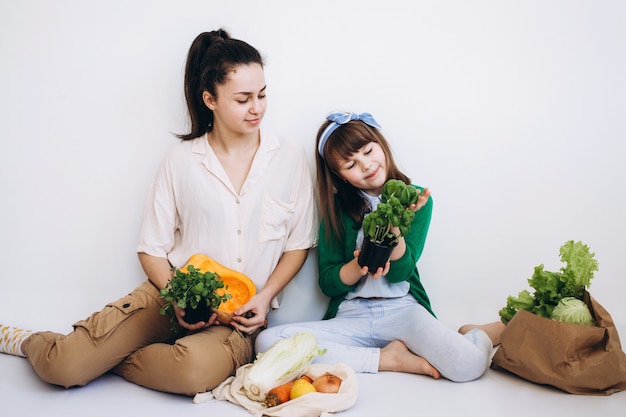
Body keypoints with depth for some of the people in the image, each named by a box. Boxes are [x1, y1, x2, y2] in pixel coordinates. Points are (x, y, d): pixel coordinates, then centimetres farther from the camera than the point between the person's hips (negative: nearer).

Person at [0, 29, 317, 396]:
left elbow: (298, 244, 6)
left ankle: (103, 357, -6)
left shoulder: (290, 158, 0)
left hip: (240, 315, 0)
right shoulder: (182, 159, 0)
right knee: (62, 366, -16)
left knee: (195, 369, -36)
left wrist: (264, 298, -7)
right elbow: (152, 249, 3)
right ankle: (30, 343, 21)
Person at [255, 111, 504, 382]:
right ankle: (389, 358, -15)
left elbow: (399, 273, -4)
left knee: (470, 365, -33)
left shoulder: (415, 199, 4)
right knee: (267, 341, -26)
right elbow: (327, 283, 3)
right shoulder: (337, 208, 7)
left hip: (402, 309, -2)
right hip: (350, 317, 3)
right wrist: (360, 264, -17)